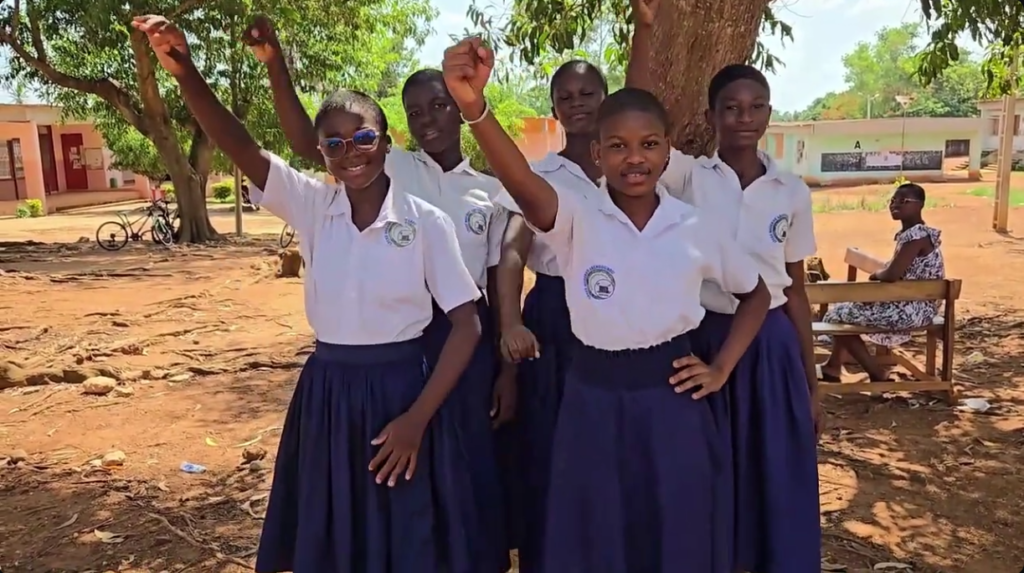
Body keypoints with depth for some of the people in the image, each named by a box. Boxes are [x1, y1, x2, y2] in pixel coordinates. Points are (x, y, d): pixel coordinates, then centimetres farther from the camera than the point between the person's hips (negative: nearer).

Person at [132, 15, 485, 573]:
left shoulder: (425, 221, -10)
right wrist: (185, 74, -33)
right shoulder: (313, 206, -2)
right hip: (325, 390, 3)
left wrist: (418, 418, -11)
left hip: (398, 389, -3)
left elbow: (467, 325, -8)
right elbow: (241, 148, -16)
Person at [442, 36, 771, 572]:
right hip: (594, 399, -1)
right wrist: (473, 106, -49)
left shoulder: (695, 228, -2)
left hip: (670, 397, 2)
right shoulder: (576, 218, -9)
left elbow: (756, 293, 14)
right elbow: (521, 182, -31)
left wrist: (721, 369, 4)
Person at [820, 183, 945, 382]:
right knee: (845, 303, 18)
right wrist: (879, 273, -1)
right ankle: (833, 366, 20)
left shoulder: (916, 235, -21)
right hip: (909, 303, 11)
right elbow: (897, 271, 19)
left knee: (839, 315, -7)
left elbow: (892, 275, -28)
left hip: (913, 309, -11)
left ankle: (878, 375, 1)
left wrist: (875, 274, -7)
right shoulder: (910, 232, 10)